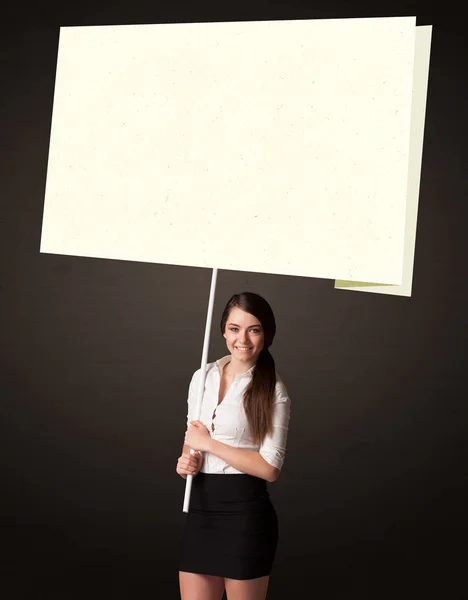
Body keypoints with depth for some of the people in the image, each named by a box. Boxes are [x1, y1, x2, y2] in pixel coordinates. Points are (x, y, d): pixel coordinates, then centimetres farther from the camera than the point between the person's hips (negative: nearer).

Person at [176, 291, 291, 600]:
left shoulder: (273, 390, -9)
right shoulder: (202, 376, 8)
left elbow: (270, 467, -14)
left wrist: (207, 443, -13)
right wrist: (187, 459, -1)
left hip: (245, 512, -5)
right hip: (201, 509, 5)